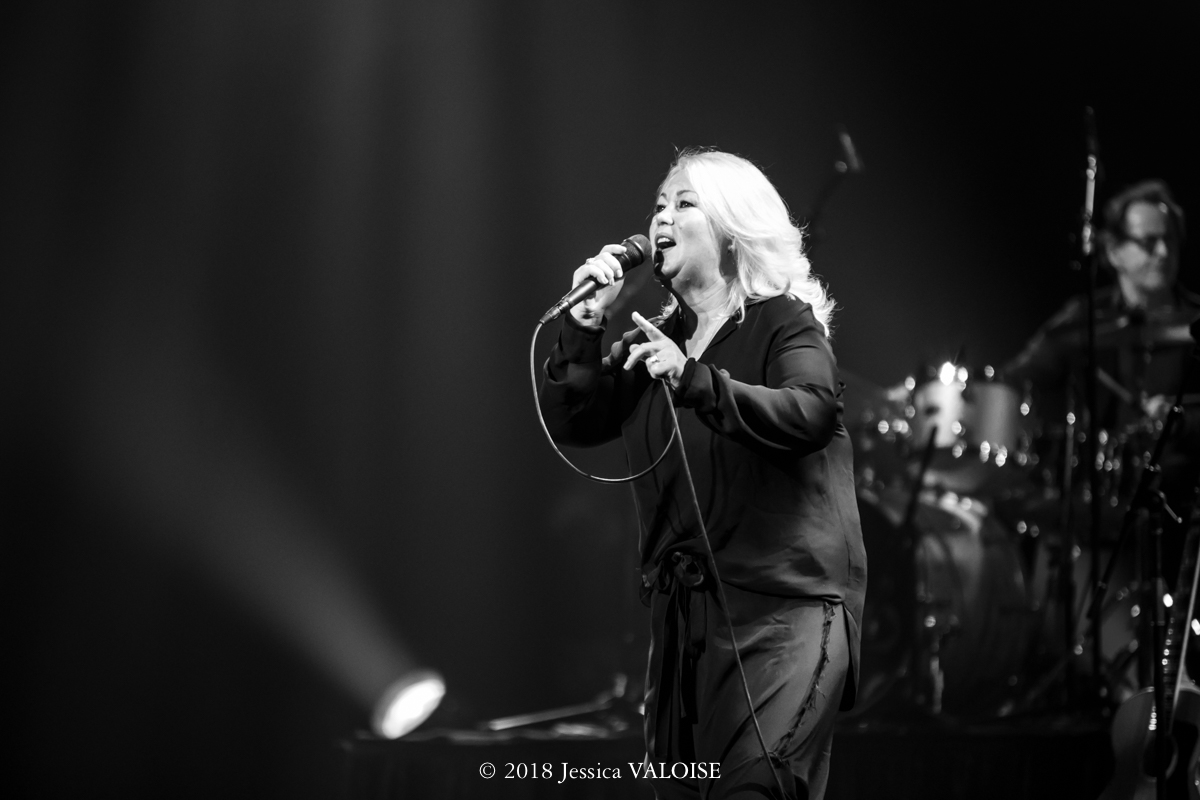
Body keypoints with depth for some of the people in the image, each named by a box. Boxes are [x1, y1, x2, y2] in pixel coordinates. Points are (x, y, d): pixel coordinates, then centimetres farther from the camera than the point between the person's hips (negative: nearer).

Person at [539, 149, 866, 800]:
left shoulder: (784, 322, -1)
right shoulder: (655, 339, 16)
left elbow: (810, 414, -21)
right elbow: (572, 424, 9)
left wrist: (695, 381, -33)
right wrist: (584, 325, -4)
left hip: (780, 601, -6)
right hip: (681, 607, 6)